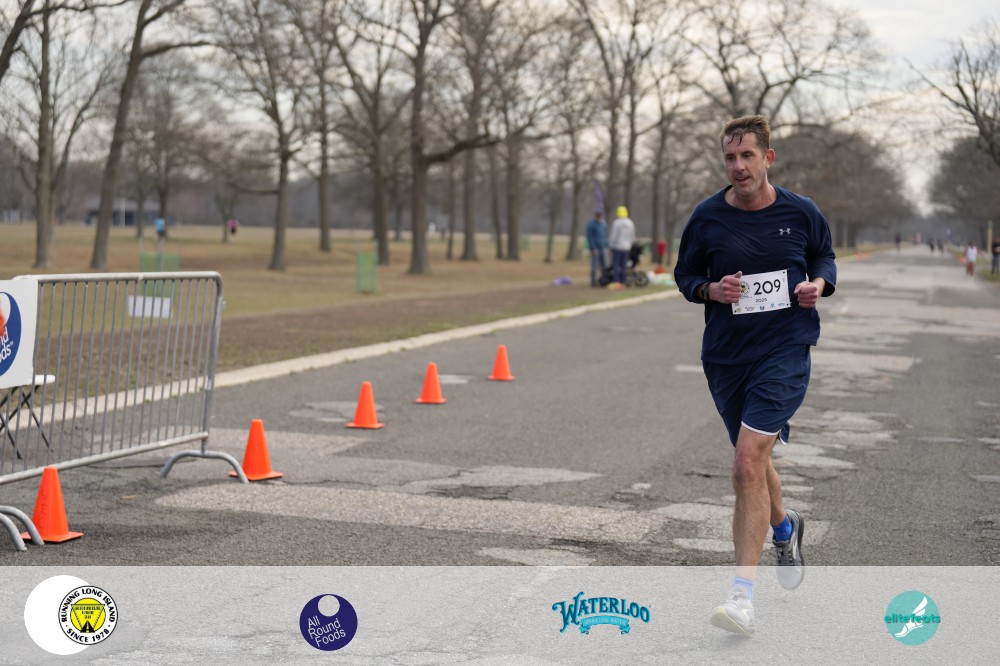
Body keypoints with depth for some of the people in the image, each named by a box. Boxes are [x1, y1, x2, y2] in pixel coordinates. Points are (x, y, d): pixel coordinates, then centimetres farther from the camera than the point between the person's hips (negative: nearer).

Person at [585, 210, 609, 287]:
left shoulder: (604, 223, 8)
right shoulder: (591, 224, -11)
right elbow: (589, 237, -13)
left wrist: (606, 247, 9)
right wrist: (593, 249, -17)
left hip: (603, 249, 6)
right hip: (595, 249, -6)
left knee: (604, 266, 3)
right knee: (594, 266, -4)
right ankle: (593, 282, 2)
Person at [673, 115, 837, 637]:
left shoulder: (801, 213, -2)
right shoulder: (707, 217, -2)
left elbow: (825, 257, 15)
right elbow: (685, 274, 10)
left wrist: (819, 283, -7)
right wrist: (711, 289, -12)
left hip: (785, 350, -3)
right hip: (724, 354, 3)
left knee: (748, 464, -18)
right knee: (754, 461, 18)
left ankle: (742, 594, -15)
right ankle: (785, 527, 52)